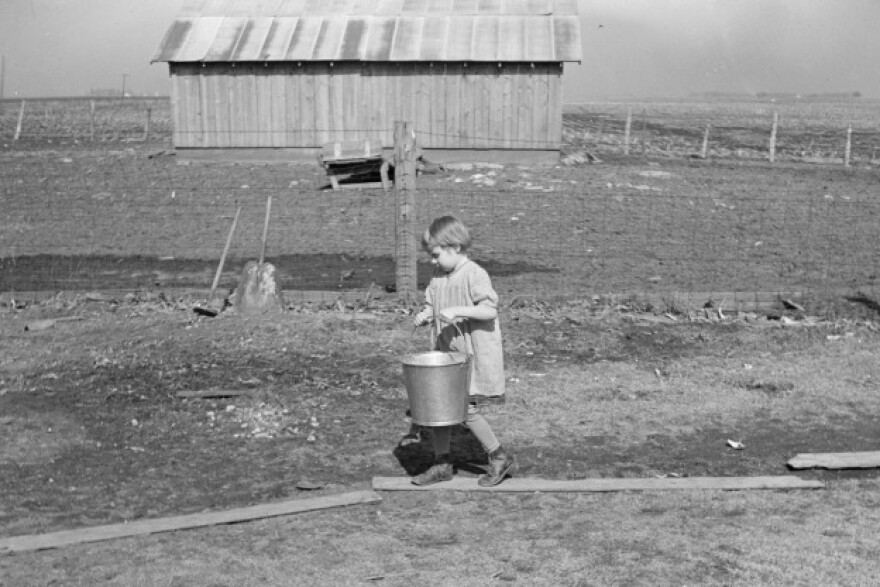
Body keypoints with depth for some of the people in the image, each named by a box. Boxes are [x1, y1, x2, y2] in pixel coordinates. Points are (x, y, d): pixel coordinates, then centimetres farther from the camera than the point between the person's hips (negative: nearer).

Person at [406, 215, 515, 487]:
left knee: (467, 410, -6)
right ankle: (442, 464, 19)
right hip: (445, 353, 8)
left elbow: (490, 310, -20)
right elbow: (431, 305, 17)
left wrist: (458, 311, -30)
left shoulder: (475, 275, -14)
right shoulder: (438, 277, 9)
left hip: (474, 356, -8)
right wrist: (424, 316, -5)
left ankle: (500, 458, 13)